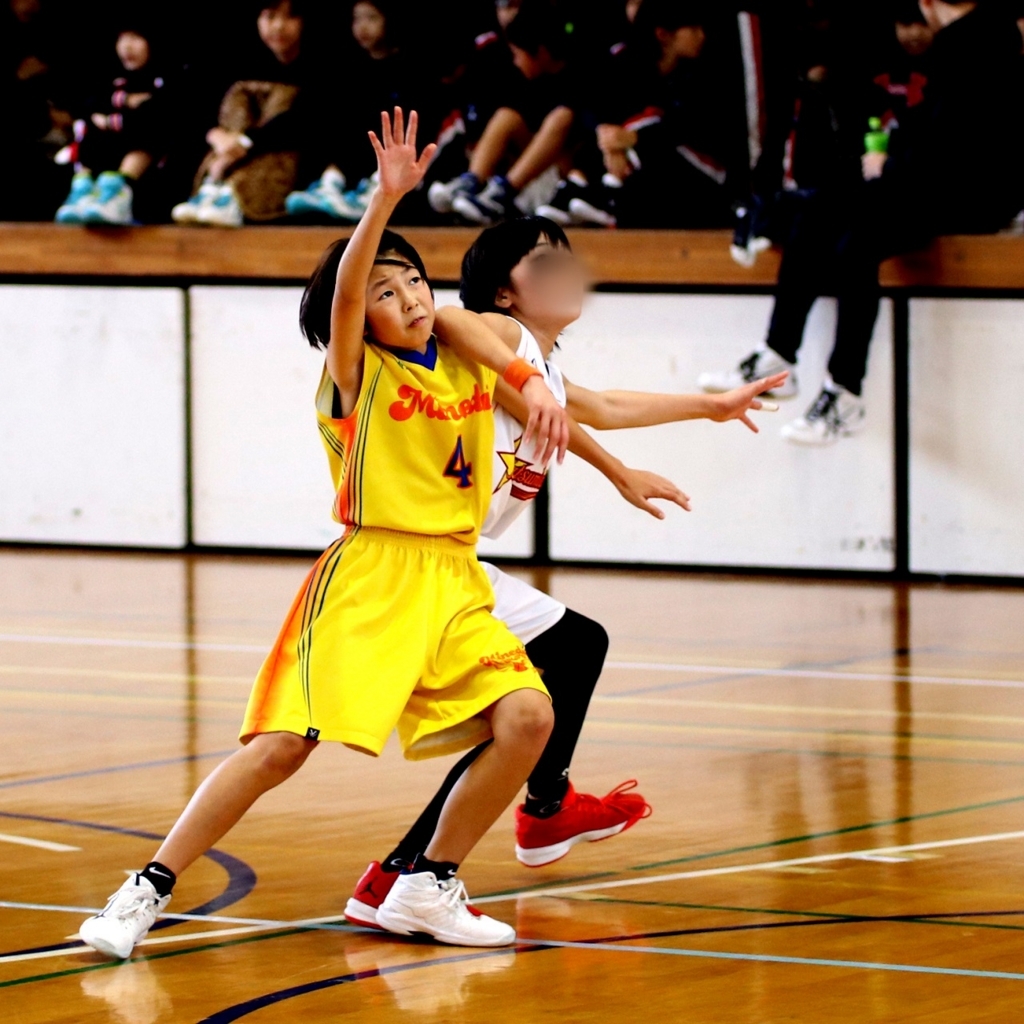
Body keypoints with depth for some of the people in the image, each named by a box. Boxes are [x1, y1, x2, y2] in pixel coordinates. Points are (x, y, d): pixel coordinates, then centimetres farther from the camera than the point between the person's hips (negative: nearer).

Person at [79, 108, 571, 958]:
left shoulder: (468, 365, 11)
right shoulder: (355, 371, -4)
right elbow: (341, 291, -21)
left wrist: (537, 387, 0)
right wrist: (387, 198, -36)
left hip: (455, 583, 5)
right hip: (368, 577, -5)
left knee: (528, 717, -14)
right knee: (283, 744, -14)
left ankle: (428, 888, 3)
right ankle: (148, 891, -3)